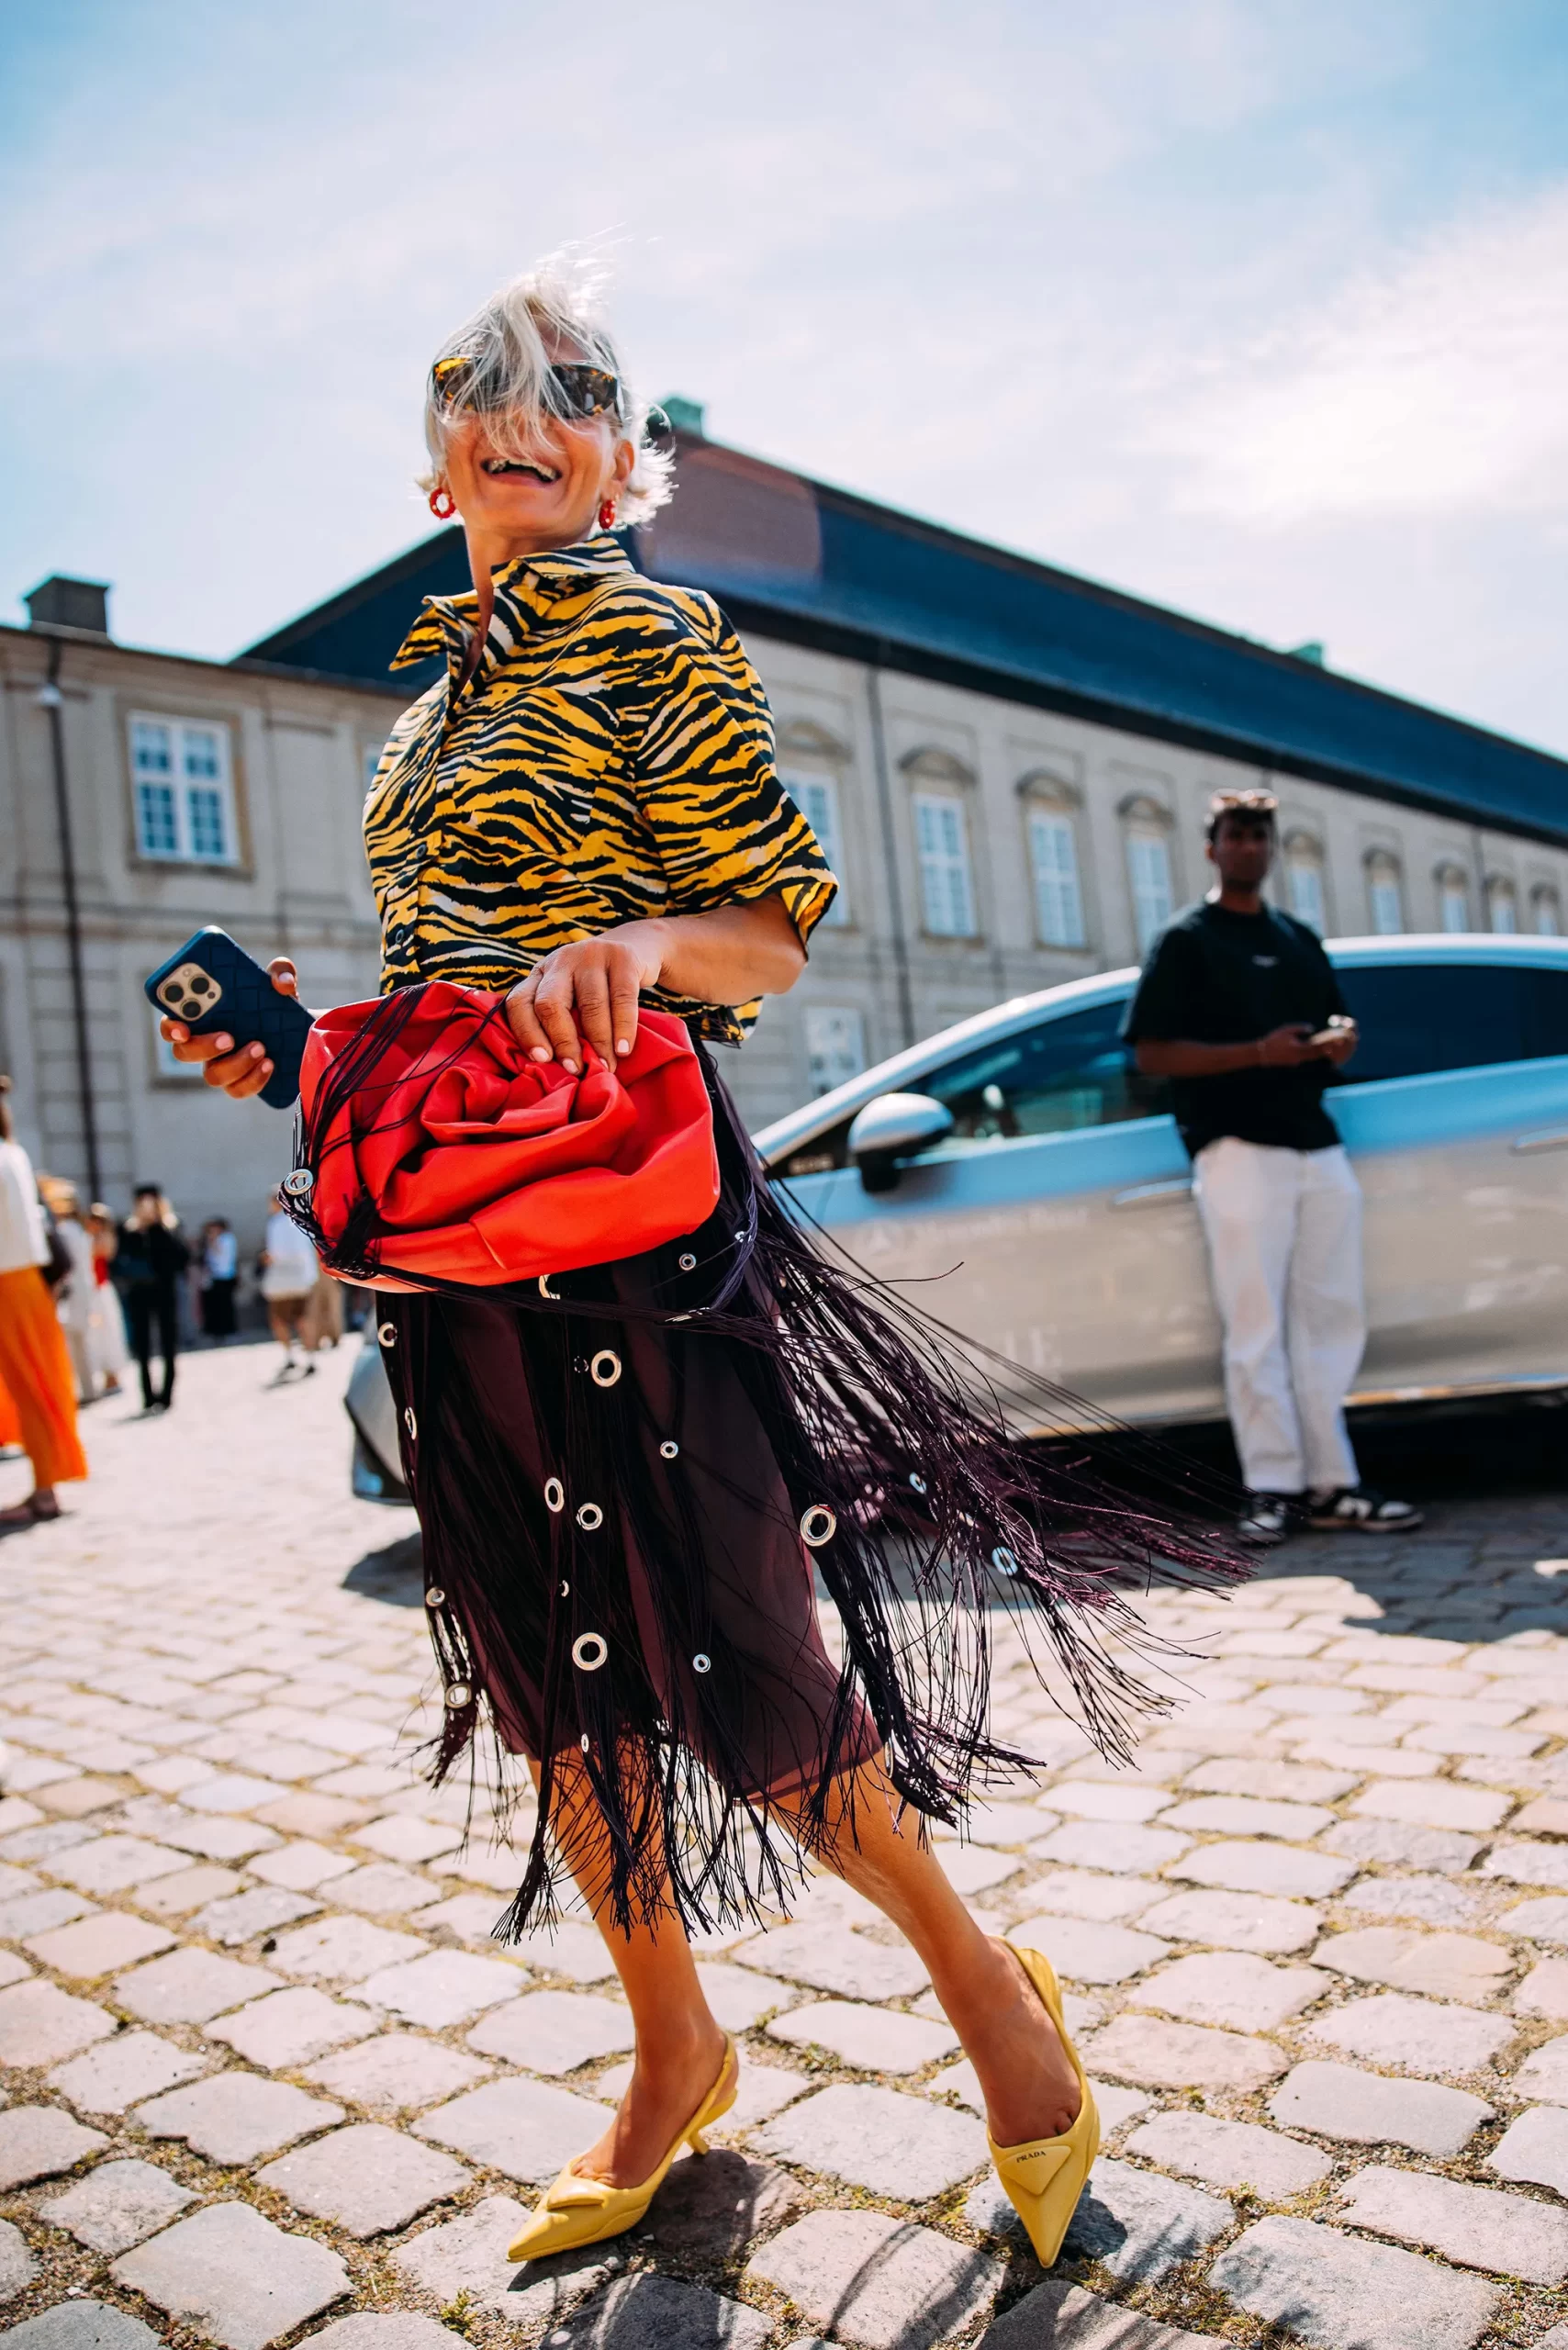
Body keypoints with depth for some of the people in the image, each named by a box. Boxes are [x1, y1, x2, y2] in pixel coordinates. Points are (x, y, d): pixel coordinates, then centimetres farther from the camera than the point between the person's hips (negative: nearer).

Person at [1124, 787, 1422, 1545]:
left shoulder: (1301, 939, 22)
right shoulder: (1185, 940, 3)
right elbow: (1153, 1054, -6)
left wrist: (1338, 1043, 0)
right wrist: (1258, 1053, -17)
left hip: (1319, 1147, 6)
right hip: (1239, 1149, -6)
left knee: (1333, 1321, 4)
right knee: (1257, 1331, -6)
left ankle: (1330, 1483, 10)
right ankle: (1272, 1488, -1)